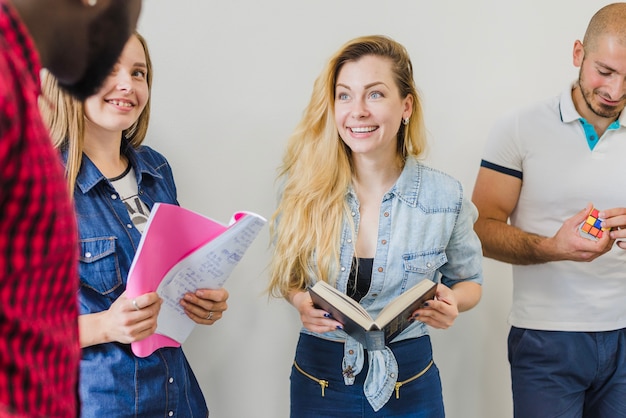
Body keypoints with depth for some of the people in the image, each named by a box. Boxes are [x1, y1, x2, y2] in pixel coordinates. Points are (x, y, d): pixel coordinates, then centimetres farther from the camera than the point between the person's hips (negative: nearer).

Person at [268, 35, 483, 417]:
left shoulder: (446, 196, -10)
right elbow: (286, 275, 6)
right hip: (319, 376, 1)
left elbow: (469, 280, 6)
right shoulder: (304, 187, -9)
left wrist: (452, 302, -16)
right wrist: (300, 299, -17)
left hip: (408, 381, 0)